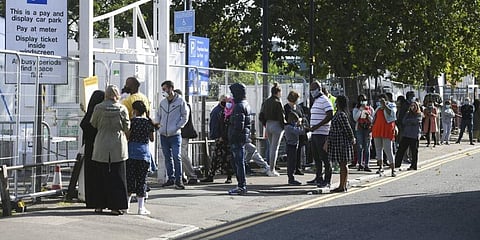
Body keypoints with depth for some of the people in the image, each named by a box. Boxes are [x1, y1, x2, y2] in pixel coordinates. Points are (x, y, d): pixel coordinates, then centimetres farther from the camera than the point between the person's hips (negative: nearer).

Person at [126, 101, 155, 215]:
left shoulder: (133, 121, -6)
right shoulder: (149, 122, 2)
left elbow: (127, 136, -8)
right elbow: (152, 139, 9)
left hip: (132, 153, -2)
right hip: (145, 153, 2)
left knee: (129, 178, 7)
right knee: (142, 180, 4)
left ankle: (127, 204, 9)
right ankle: (141, 207, 3)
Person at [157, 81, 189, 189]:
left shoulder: (180, 101, -4)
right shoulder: (162, 102, 11)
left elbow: (185, 116, 0)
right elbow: (158, 115, 22)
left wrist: (177, 127, -8)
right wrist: (158, 126, 6)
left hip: (175, 135, -5)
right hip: (163, 135, 5)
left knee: (176, 157, -9)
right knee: (167, 158, 10)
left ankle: (178, 180, -2)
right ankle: (171, 178, 19)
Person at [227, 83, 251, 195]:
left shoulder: (239, 106, -15)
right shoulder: (246, 105, 17)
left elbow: (238, 125, -23)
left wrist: (232, 137, -18)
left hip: (237, 138, -10)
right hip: (243, 137, 10)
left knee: (239, 162, -6)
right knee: (235, 162, 16)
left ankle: (241, 187, -3)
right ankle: (242, 185, 20)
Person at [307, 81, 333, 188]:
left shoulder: (324, 100, -10)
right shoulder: (315, 101, 20)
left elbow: (330, 116, -19)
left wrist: (317, 126, -21)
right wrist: (311, 126, 15)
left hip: (321, 133, -10)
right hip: (315, 133, 10)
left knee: (324, 157, -7)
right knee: (316, 157, 13)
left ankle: (327, 180, -4)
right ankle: (318, 178, 21)